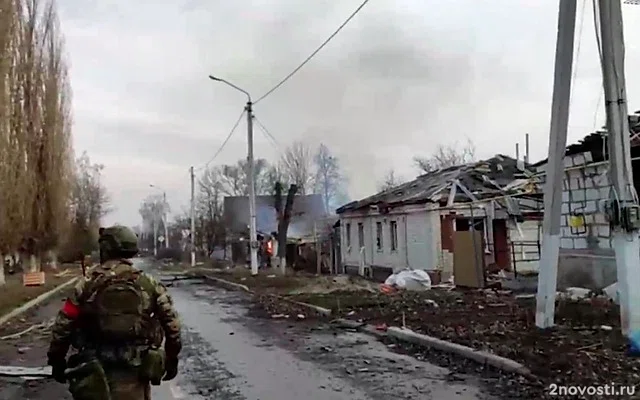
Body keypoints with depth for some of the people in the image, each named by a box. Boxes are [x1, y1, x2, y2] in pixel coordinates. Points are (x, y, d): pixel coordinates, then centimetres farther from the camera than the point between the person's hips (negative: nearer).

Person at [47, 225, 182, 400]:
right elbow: (172, 323, -1)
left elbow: (63, 325, -3)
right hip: (135, 374, 1)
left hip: (96, 375, 0)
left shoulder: (88, 283, -6)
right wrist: (172, 359, 11)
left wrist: (57, 361, 11)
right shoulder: (148, 283, -3)